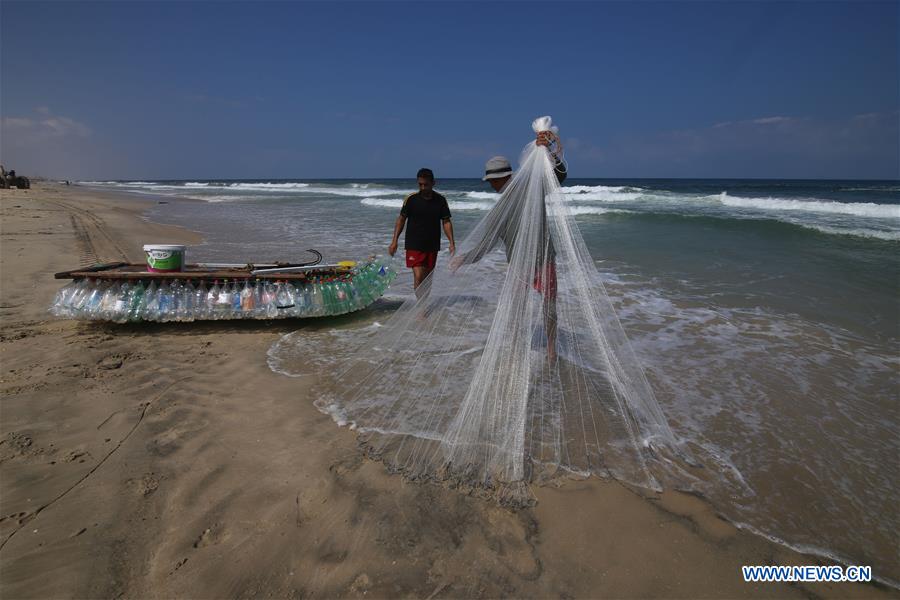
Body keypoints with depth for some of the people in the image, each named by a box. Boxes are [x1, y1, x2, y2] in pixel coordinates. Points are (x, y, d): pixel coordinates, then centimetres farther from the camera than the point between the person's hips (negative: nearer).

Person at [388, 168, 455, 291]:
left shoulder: (441, 200, 0)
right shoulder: (411, 199, -5)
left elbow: (446, 222, 3)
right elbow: (401, 220, 3)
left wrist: (452, 242, -7)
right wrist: (394, 241, -2)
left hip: (432, 246, 3)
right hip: (414, 245, -3)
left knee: (427, 278, 13)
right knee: (418, 276, -13)